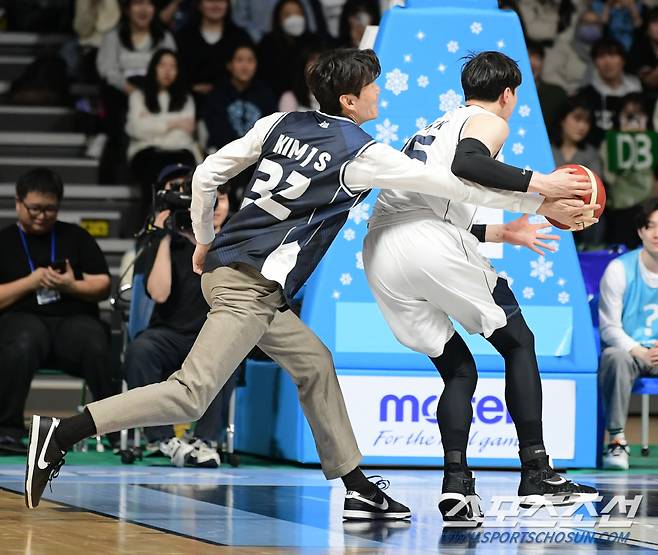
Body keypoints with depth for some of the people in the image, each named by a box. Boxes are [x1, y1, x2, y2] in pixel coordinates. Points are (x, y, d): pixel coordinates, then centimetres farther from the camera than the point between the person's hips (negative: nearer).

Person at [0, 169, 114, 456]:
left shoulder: (75, 237, 20)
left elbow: (103, 286, 14)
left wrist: (72, 286, -5)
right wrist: (29, 283, -7)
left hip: (74, 319, 2)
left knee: (96, 345, -34)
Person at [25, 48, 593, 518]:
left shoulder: (281, 124, 13)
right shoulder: (361, 154, -5)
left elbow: (206, 174, 14)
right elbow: (452, 185, -1)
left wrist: (205, 240, 28)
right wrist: (539, 198, 7)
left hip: (225, 267, 9)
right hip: (250, 285, -9)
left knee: (314, 362, 16)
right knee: (190, 396, -15)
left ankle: (357, 488, 16)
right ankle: (63, 432, -23)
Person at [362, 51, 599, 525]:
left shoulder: (430, 130, 35)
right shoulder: (488, 122, 10)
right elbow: (466, 164, -14)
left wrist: (502, 233, 47)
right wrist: (536, 184, -14)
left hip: (380, 254, 7)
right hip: (428, 245, -7)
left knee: (459, 371, 15)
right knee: (518, 343, 10)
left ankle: (457, 486, -4)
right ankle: (536, 475, 4)